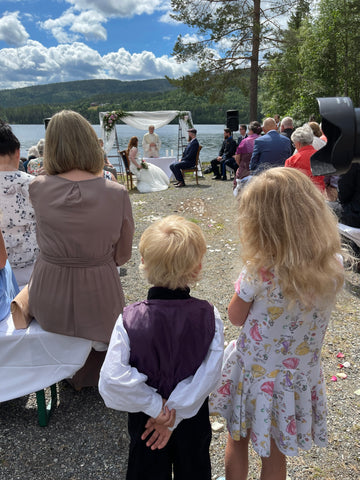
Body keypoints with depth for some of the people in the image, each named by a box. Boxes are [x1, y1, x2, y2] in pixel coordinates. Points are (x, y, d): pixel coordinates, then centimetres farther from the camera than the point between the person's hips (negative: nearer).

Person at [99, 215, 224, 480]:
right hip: (193, 418, 1)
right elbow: (209, 375, -24)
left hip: (145, 419, 0)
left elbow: (112, 379, -30)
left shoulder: (129, 319, -26)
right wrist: (175, 414, -16)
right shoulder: (209, 316, -24)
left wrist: (156, 407, -18)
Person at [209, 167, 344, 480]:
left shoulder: (260, 270, -31)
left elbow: (236, 317, -14)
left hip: (255, 375, -3)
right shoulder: (333, 264, -17)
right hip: (300, 378, 4)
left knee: (238, 441, 27)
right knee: (275, 455, 27)